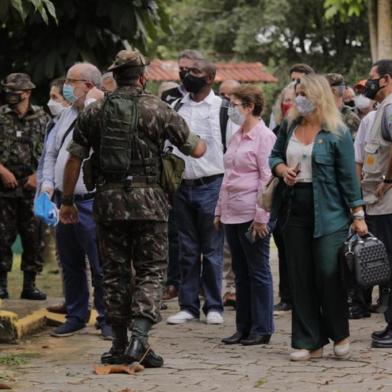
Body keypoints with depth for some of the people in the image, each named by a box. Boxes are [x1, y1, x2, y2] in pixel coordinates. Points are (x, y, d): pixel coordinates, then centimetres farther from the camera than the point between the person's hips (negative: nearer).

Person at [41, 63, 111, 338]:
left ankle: (107, 319, 7)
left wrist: (91, 103, -19)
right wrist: (48, 184, 8)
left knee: (100, 265, -3)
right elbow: (52, 153, 21)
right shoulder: (67, 114, 15)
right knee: (70, 264, 14)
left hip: (91, 203, -8)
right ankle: (76, 316, 24)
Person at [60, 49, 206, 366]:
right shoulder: (158, 109, -1)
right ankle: (139, 339, -14)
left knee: (115, 273, 12)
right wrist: (201, 142, 28)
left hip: (108, 200, 3)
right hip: (148, 201, -3)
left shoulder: (94, 111, 7)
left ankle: (120, 345, 16)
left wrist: (67, 201, 14)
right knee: (150, 271, 3)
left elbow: (75, 158, 6)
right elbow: (195, 150, 4)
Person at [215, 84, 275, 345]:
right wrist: (220, 210, 19)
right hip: (232, 214, 8)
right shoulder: (237, 137, 16)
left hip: (252, 215, -8)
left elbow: (267, 179, -14)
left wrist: (261, 217, -17)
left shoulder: (264, 136, -10)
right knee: (241, 272, 11)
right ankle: (244, 328, 17)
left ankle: (262, 329, 5)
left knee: (258, 272, -1)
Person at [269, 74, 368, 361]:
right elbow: (274, 156, 22)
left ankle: (340, 335, 14)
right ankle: (309, 342, 10)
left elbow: (349, 176, -5)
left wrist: (358, 215, -7)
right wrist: (282, 168, -2)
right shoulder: (290, 127, 10)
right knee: (300, 279, 4)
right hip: (296, 211, 5)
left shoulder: (337, 133, -5)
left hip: (328, 215, -5)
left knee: (328, 274, -7)